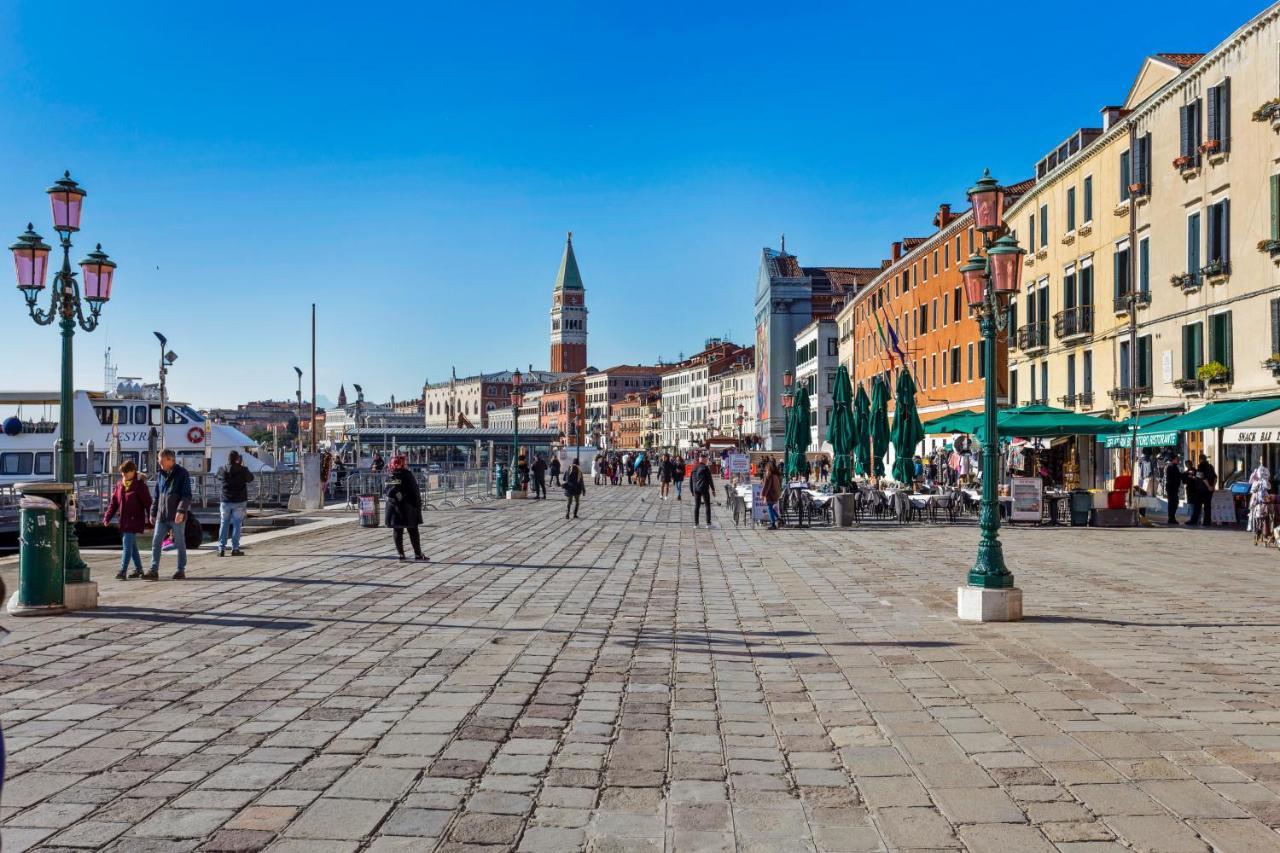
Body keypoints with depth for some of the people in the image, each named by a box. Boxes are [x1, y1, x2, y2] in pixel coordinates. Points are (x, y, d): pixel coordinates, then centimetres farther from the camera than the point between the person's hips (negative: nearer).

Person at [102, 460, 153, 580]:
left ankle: (123, 570, -12)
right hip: (123, 521, 7)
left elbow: (148, 503, -10)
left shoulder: (140, 485, -9)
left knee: (127, 545, -12)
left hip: (134, 520, -7)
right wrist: (107, 517, 5)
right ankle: (138, 569, 26)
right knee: (132, 546, 15)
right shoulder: (119, 485, 10)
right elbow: (113, 502, 13)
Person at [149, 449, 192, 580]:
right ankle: (154, 571, 1)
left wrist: (181, 510, -23)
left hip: (177, 516, -5)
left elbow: (187, 495, -12)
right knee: (156, 542, -1)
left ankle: (181, 570, 12)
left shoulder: (182, 473, -6)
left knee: (180, 543, 4)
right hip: (162, 515, 6)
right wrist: (153, 513, 16)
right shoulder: (160, 475, 12)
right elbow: (157, 496, 19)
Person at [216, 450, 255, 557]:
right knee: (237, 525, 4)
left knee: (224, 525, 11)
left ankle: (221, 549, 9)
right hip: (240, 501, -2)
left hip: (226, 501, 2)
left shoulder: (222, 470, -5)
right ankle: (235, 549, 2)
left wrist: (229, 464, 18)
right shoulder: (243, 470, -9)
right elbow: (250, 478, 9)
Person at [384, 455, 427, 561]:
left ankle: (401, 554, 9)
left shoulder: (389, 476, 5)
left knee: (397, 531, 9)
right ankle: (418, 554, 7)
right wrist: (418, 505, -4)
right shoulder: (407, 475, -11)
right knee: (413, 531, 4)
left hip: (393, 508, 5)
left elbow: (385, 492, 9)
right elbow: (415, 492, -11)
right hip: (407, 508, -5)